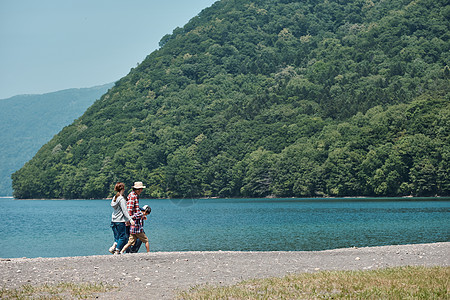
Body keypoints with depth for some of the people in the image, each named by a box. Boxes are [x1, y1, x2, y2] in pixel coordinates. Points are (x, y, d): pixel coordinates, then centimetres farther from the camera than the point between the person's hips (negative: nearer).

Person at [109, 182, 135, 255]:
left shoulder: (114, 198, 11)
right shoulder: (121, 199, -14)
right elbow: (125, 211, -18)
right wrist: (130, 219, -20)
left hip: (113, 220, 8)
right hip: (120, 221, -8)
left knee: (117, 237, 13)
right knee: (122, 237, 2)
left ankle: (113, 247, -6)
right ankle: (117, 251, 0)